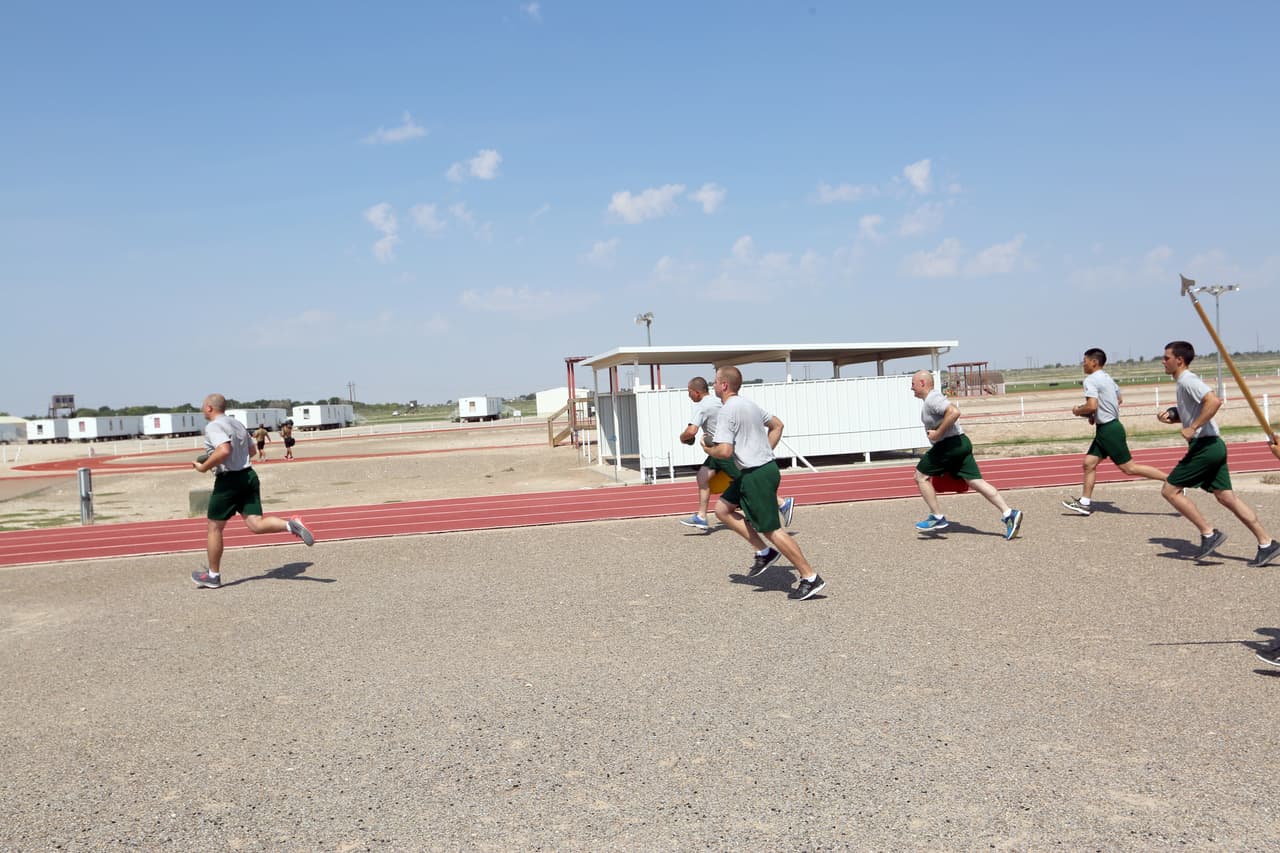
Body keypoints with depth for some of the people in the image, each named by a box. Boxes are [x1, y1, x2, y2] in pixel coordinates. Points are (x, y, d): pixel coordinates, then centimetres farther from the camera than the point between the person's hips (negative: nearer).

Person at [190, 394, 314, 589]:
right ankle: (291, 525, -25)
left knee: (214, 527, 8)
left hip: (229, 480, -7)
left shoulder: (213, 427, -11)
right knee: (255, 524, 1)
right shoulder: (238, 424, 16)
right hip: (248, 475, 7)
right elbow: (251, 450, 26)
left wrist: (204, 467, -15)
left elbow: (224, 450, -27)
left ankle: (213, 575, 17)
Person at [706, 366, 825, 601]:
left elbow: (725, 451, -23)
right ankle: (764, 552, 14)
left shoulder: (727, 411, -15)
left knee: (771, 530, -4)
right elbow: (777, 425, 25)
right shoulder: (749, 404, 14)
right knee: (722, 509, 15)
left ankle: (811, 578, 1)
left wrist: (707, 449, -2)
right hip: (765, 466, 10)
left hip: (756, 475, -10)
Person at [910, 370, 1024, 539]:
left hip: (949, 444, -10)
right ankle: (1009, 514, -6)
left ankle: (938, 518, 4)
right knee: (975, 481, 3)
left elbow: (954, 412, -28)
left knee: (921, 476, 2)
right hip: (961, 443, 10)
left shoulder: (932, 399, -13)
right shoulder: (932, 399, 20)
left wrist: (937, 433, -22)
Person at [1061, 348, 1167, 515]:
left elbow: (1092, 406, -27)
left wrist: (1078, 411, -7)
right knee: (1089, 463, 9)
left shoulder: (1091, 380, -16)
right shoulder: (1107, 377, 14)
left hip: (1109, 430, -10)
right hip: (1107, 427, 10)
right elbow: (1119, 399, 26)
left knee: (1129, 468, -6)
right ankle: (1085, 502, 12)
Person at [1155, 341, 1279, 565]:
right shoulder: (1184, 382, 18)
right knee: (1226, 496, 8)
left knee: (1170, 490, -4)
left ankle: (1209, 534, -2)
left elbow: (1214, 401, -28)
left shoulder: (1187, 381, -12)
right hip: (1213, 445, 10)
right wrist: (1171, 415, 12)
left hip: (1204, 445, -10)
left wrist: (1192, 428, -24)